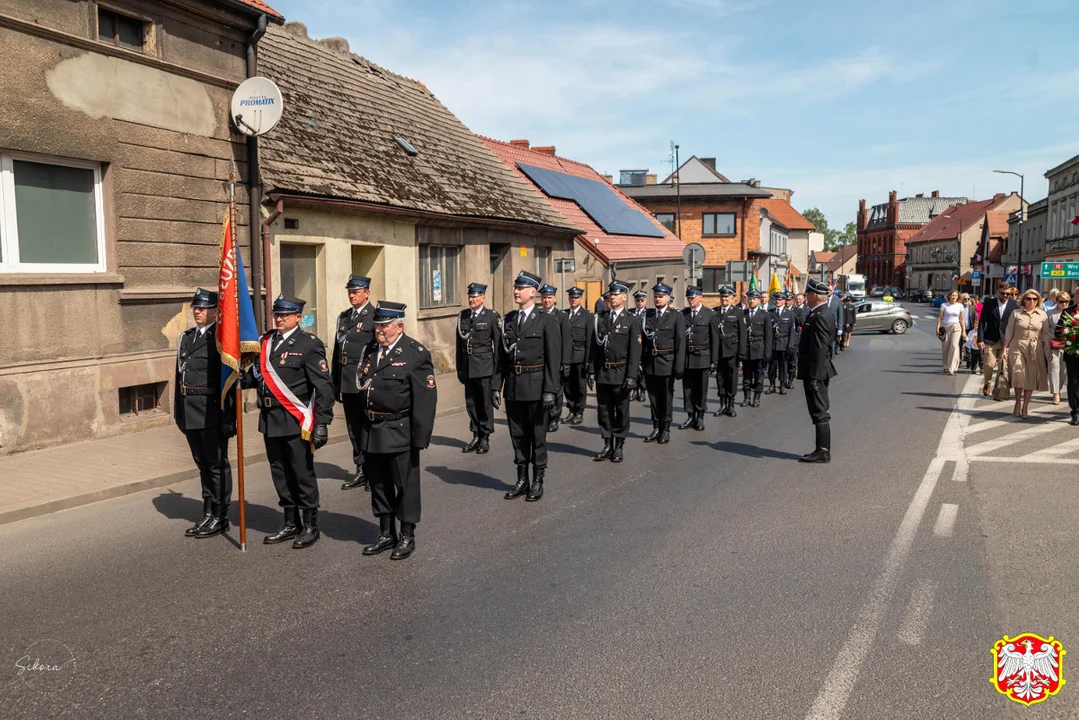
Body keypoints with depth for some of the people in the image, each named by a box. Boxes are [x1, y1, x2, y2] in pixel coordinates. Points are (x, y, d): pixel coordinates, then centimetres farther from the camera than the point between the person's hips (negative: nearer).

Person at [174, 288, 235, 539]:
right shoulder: (185, 338, 14)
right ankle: (208, 515, 25)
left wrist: (229, 416, -18)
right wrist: (179, 412, 14)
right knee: (203, 465, 15)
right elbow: (179, 376, 17)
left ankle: (220, 517, 12)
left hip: (213, 412, -7)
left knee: (217, 465, 2)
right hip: (190, 412, 7)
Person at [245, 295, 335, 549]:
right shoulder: (266, 341, 11)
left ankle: (310, 526, 17)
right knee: (280, 474, 15)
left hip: (296, 421, -6)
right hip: (270, 420, 6)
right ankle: (291, 523, 29)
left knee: (303, 474, 3)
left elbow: (324, 386, -12)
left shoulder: (309, 344, -8)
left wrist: (322, 423, -17)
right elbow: (257, 375, 17)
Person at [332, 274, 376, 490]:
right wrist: (335, 382, 13)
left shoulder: (375, 316, -5)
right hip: (347, 381, 7)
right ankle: (361, 471, 21)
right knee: (353, 428, 11)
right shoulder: (343, 317, 16)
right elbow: (337, 350, 16)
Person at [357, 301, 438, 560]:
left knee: (405, 485, 5)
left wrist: (421, 437, -17)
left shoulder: (416, 354, -11)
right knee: (378, 484, 16)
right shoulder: (372, 349, 10)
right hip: (371, 432, 7)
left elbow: (425, 399, -14)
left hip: (399, 433, -7)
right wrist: (362, 428, 14)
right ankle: (386, 534, 30)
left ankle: (407, 536, 19)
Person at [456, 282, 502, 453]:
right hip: (468, 367, 5)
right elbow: (459, 344, 12)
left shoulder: (492, 316, -3)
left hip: (485, 367, -4)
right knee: (471, 402, 10)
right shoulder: (463, 316, 9)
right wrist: (460, 368, 10)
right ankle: (476, 436, 21)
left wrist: (497, 368, -7)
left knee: (486, 402, 1)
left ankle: (485, 438, 12)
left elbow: (498, 344, -4)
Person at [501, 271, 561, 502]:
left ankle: (537, 482, 16)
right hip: (513, 387, 5)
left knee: (537, 435, 4)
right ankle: (522, 480, 23)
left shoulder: (546, 322, -5)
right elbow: (502, 355, 11)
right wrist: (497, 385, 7)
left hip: (535, 385, -5)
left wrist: (550, 390, -14)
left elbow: (553, 359, -9)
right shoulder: (508, 320, 10)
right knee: (517, 435, 11)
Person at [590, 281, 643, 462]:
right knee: (604, 410, 8)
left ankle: (619, 447, 15)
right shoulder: (600, 319, 9)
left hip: (621, 373, -3)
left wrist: (631, 376, -13)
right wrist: (592, 371, 3)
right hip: (602, 372, 3)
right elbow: (594, 347, 9)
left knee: (622, 411, 5)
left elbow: (635, 351, -7)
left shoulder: (632, 321, -2)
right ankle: (607, 446, 18)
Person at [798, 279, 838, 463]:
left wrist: (814, 377, -24)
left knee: (819, 413, -4)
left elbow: (820, 349, -24)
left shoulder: (820, 317, -19)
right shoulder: (824, 313, 13)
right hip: (818, 371, 11)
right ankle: (823, 450, 22)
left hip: (816, 371, -11)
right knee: (820, 412, 15)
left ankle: (823, 451, 2)